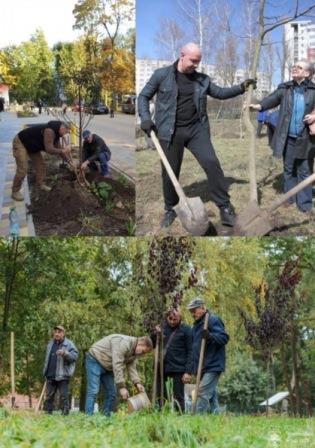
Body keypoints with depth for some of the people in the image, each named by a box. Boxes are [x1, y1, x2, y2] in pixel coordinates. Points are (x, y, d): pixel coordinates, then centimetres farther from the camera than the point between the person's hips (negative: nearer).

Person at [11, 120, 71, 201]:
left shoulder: (55, 133, 2)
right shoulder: (50, 131, -29)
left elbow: (58, 150, 13)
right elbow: (49, 149, -33)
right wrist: (63, 150, -25)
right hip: (20, 143, -10)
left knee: (41, 164, 12)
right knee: (22, 169, -13)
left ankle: (40, 184, 26)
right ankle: (15, 192, -3)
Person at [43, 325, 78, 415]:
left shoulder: (69, 344, -3)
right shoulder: (50, 344, 15)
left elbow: (75, 356, -13)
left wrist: (65, 353, -28)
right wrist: (45, 371, 20)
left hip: (62, 375, -5)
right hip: (50, 375, 6)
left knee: (64, 396, -4)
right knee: (49, 395, 9)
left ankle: (65, 413, 1)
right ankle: (48, 412, 15)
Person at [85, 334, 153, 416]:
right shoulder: (123, 343, -30)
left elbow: (132, 368, -2)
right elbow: (117, 366, -34)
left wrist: (137, 383, -20)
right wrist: (121, 387, -35)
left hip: (107, 367, 10)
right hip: (95, 360, -10)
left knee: (111, 394, 2)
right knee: (93, 391, -19)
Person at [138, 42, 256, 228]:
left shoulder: (202, 79, 8)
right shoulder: (161, 75, -2)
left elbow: (220, 92, 15)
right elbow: (144, 96, 5)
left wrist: (241, 88, 1)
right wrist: (145, 118, -9)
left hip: (197, 129, 2)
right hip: (171, 132, -2)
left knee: (212, 163, -10)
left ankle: (225, 207, -4)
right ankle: (170, 210, 26)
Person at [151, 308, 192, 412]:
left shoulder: (186, 330, -3)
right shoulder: (163, 327, 9)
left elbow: (190, 352, -6)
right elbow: (152, 345, 14)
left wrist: (188, 371, -14)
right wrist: (155, 334, -7)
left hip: (178, 368, -5)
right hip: (161, 367, 5)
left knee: (178, 397, 1)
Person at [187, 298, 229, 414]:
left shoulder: (213, 320, -9)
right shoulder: (197, 324, 19)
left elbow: (224, 337, -19)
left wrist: (210, 336, -34)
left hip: (212, 366, -9)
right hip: (201, 367, 9)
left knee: (203, 393, -16)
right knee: (211, 394, 10)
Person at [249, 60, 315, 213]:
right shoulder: (284, 88, 4)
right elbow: (272, 99, -5)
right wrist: (258, 106, -22)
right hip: (288, 137, 3)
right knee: (288, 169, 12)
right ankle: (289, 198, 23)